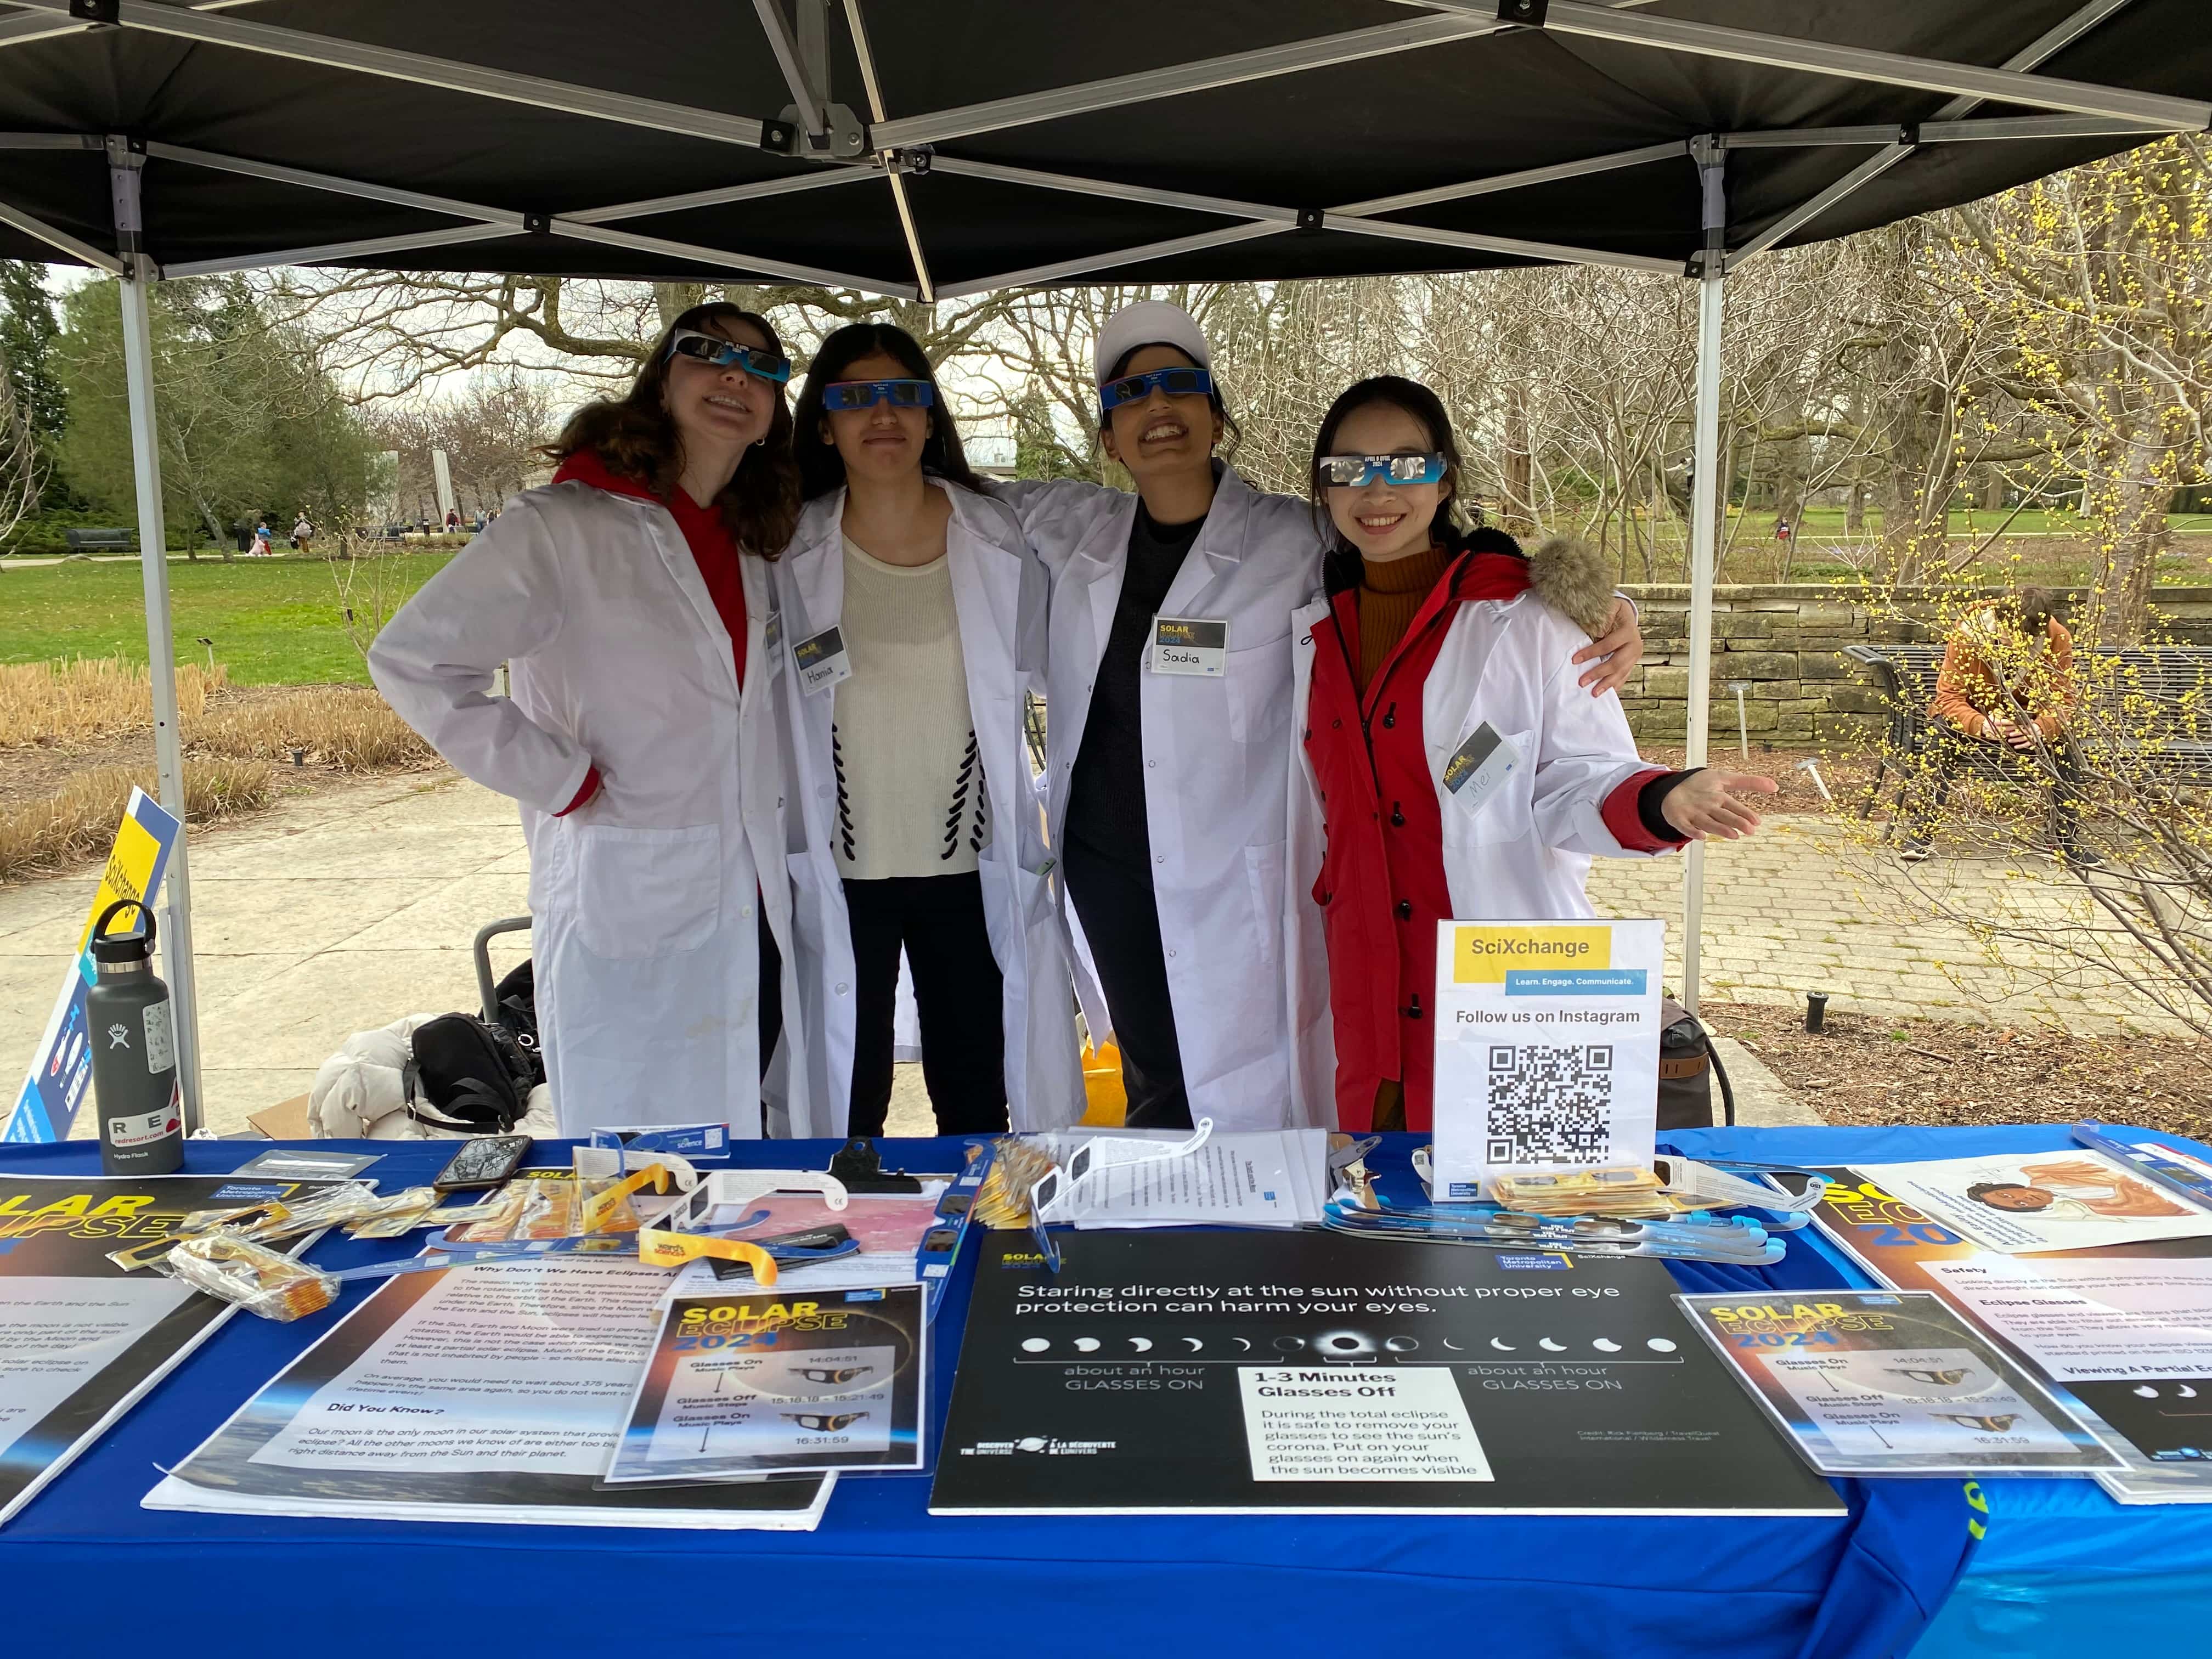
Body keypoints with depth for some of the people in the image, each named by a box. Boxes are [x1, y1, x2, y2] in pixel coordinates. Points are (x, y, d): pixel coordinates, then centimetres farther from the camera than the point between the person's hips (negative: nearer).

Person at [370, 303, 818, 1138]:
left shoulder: (754, 549, 13)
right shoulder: (563, 527, -9)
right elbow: (411, 660, -14)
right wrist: (561, 781, -14)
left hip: (760, 912, 7)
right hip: (628, 915, -6)